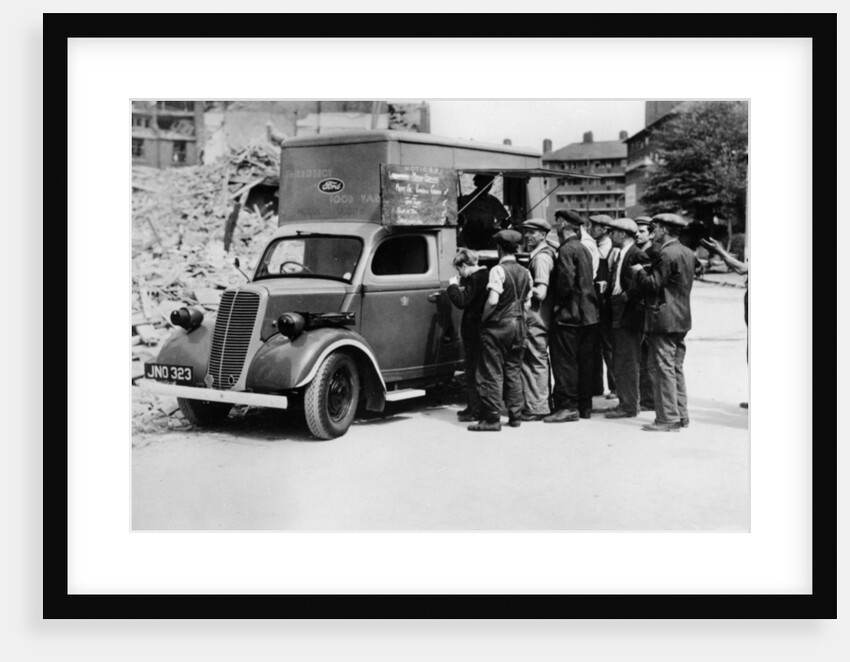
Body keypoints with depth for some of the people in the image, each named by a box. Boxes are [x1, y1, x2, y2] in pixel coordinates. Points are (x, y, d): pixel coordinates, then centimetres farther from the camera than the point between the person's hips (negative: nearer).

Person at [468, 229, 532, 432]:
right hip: (518, 325, 7)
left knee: (492, 373, -2)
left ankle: (491, 418, -2)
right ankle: (515, 415, 15)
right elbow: (527, 303, 10)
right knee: (514, 371, 13)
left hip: (498, 325, -6)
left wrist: (484, 317, -6)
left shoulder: (498, 270, -13)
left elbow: (492, 301, -20)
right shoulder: (525, 272, 8)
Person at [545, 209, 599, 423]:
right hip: (588, 314, 9)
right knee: (584, 362, 11)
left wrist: (557, 302, -9)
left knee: (565, 361, -5)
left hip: (569, 314, -9)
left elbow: (566, 281, -22)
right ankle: (584, 406, 17)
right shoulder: (584, 249, 15)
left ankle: (568, 406, -5)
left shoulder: (566, 250, -13)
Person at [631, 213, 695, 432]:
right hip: (682, 318, 10)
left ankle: (668, 418, -4)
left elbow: (654, 285, -19)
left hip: (664, 319, -10)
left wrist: (640, 271, -2)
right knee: (676, 368, 15)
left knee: (663, 368, -5)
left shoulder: (666, 254, -16)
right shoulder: (687, 253, 13)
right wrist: (649, 269, 14)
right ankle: (681, 414, 19)